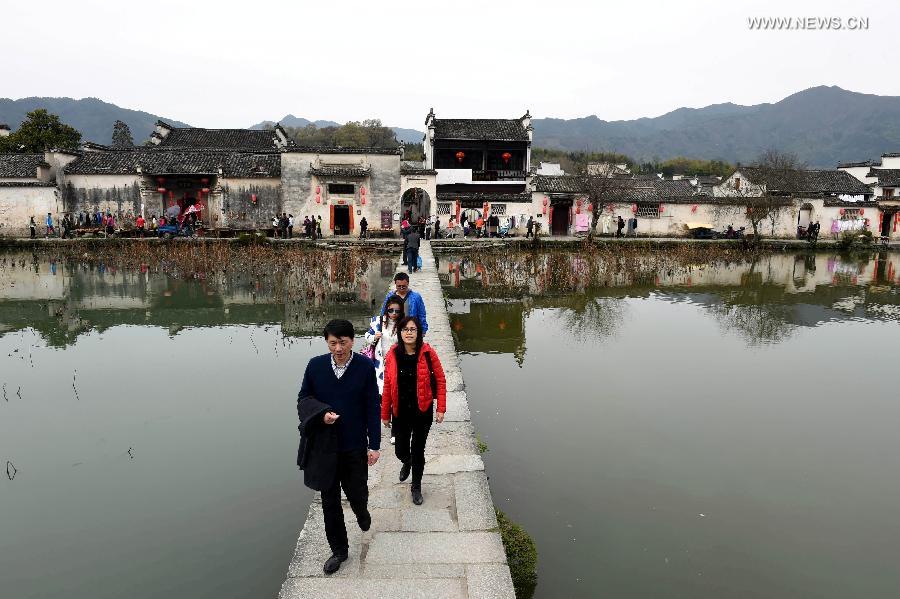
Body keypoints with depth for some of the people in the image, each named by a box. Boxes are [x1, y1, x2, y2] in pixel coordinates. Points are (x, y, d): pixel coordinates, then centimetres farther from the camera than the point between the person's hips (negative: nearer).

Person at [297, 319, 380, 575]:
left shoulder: (365, 366, -11)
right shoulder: (315, 365, -7)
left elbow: (372, 407, -7)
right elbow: (303, 399, 3)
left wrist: (374, 444, -6)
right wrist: (321, 413, -18)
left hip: (355, 445, -1)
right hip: (324, 445, 2)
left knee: (357, 492, 12)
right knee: (329, 501, 11)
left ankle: (361, 513, 50)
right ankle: (338, 550, 31)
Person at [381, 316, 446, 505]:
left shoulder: (427, 353, -12)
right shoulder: (392, 355, -7)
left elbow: (440, 380, -5)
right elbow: (387, 386, -1)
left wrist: (441, 409, -8)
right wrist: (385, 413, 4)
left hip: (422, 411, -2)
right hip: (400, 412, 2)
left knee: (418, 451, 9)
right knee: (400, 450, 11)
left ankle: (416, 487, 32)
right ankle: (407, 463, 49)